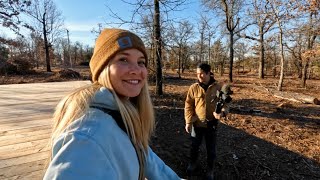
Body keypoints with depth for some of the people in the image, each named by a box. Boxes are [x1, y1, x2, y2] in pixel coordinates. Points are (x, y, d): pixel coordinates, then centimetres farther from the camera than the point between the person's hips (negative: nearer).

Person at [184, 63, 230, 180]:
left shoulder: (218, 87, -8)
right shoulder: (194, 88, -7)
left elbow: (224, 103, -1)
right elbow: (188, 105, -4)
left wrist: (222, 112, -23)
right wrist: (188, 121, -10)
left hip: (211, 124, 0)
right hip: (196, 123, 1)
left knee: (211, 148, 16)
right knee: (194, 146, 19)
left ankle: (210, 169, 40)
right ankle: (192, 164, 46)